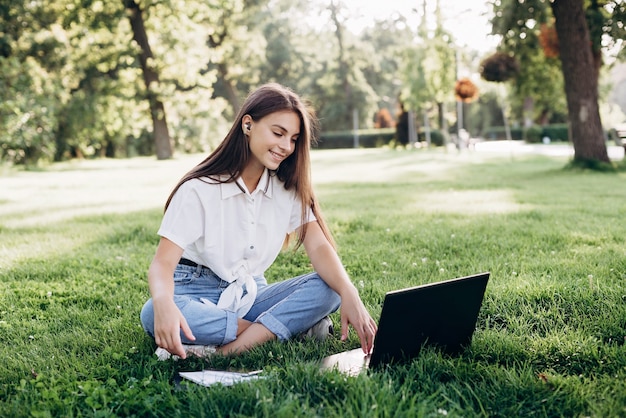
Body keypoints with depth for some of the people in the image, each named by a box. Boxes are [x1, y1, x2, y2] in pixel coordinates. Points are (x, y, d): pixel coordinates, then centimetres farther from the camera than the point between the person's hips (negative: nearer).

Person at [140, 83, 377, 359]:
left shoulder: (288, 189, 0)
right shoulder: (199, 190, -14)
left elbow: (318, 246, -11)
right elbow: (163, 262, -20)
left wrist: (349, 295, -32)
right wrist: (163, 303, -44)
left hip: (250, 295, 4)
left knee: (326, 288, -21)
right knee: (154, 315, -37)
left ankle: (221, 352, -31)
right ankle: (291, 324, -28)